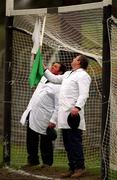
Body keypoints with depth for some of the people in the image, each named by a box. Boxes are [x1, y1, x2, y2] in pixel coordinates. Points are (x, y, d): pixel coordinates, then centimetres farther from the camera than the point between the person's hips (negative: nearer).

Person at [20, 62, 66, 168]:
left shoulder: (59, 86, -15)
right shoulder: (44, 78, 10)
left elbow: (58, 106, -18)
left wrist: (53, 120, -22)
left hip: (44, 117, -8)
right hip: (32, 114, 8)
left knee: (45, 141, 4)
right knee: (31, 139, 16)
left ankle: (47, 162, 17)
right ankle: (32, 160, 29)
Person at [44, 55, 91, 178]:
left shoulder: (82, 75, -5)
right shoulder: (68, 74, 25)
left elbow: (84, 94, -17)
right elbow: (54, 79, 40)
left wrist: (77, 107, -31)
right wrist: (45, 70, 39)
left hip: (73, 113, -9)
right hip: (64, 113, 9)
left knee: (75, 141, -9)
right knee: (67, 143, 10)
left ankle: (80, 168, -5)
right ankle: (72, 168, 15)